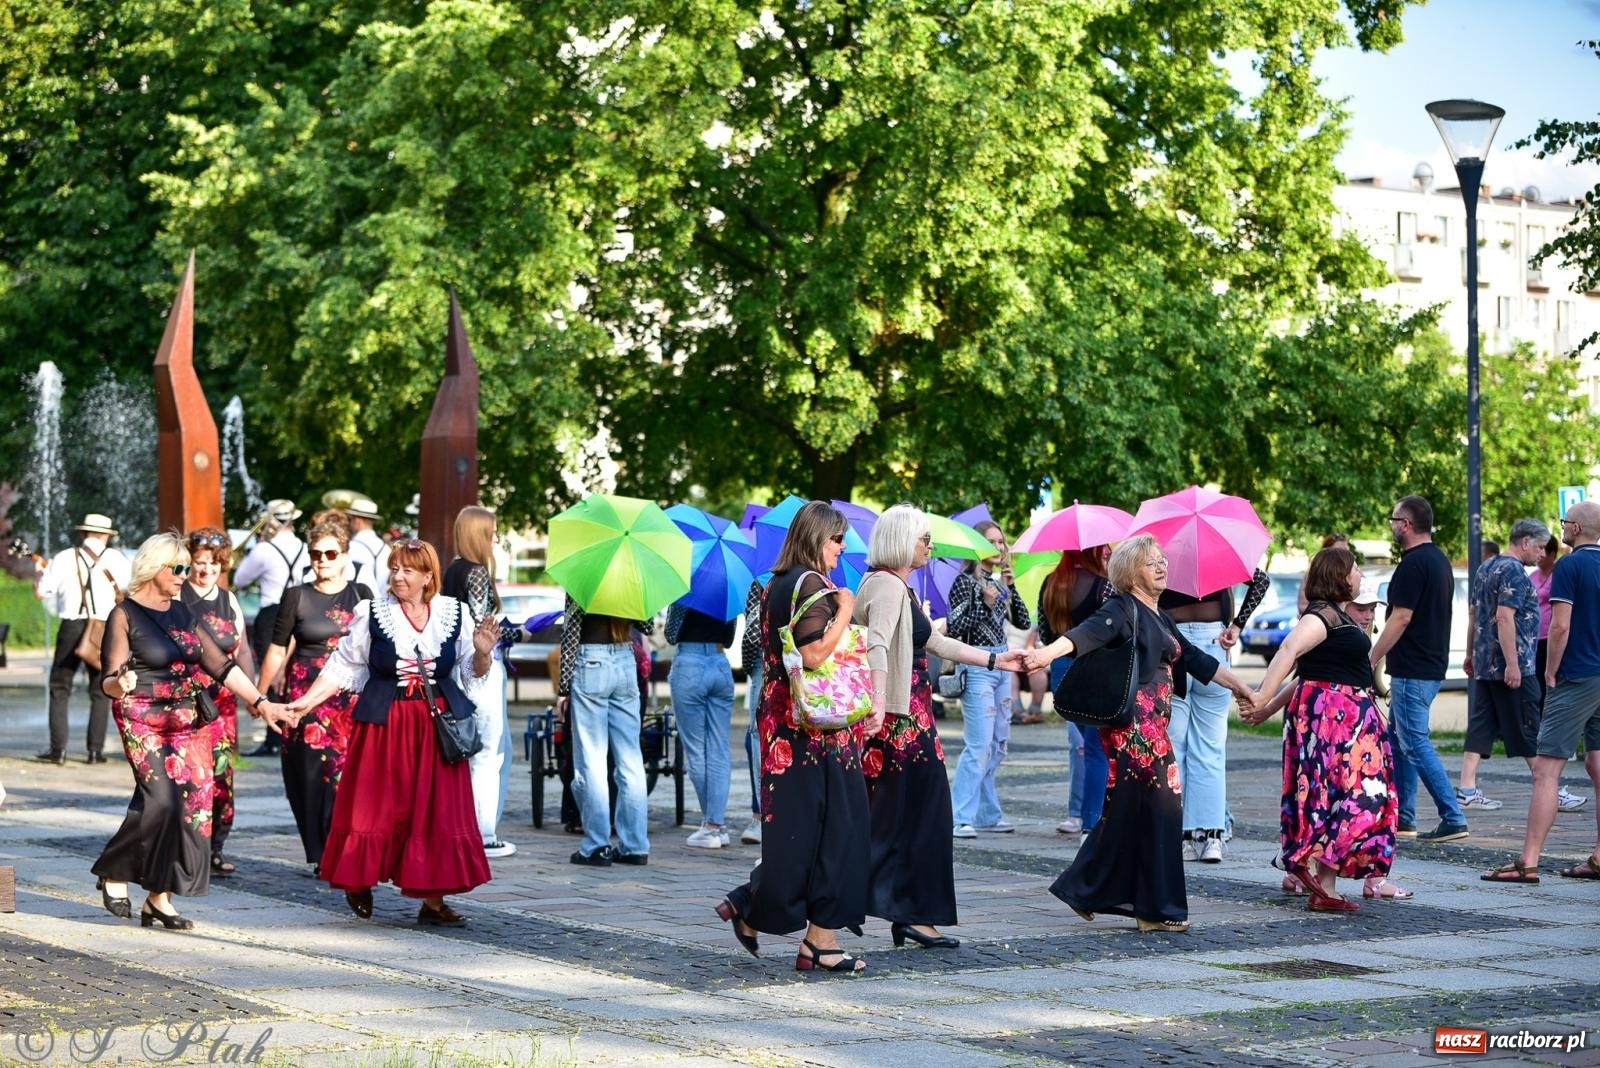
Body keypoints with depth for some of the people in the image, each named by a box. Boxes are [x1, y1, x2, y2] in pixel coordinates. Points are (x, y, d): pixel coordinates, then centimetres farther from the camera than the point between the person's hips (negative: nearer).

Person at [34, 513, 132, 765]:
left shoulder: (64, 558, 3)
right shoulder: (115, 559, 2)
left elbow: (40, 592, 2)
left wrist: (41, 572, 21)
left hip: (71, 627, 0)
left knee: (59, 688, 9)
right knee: (101, 692, 10)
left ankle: (58, 749, 2)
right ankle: (95, 750, 4)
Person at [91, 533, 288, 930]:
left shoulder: (182, 611, 12)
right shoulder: (125, 615, -5)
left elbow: (220, 666, 14)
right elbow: (109, 680, -8)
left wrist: (260, 702, 8)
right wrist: (120, 685, -32)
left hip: (189, 724, 6)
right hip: (145, 723, -6)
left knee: (193, 808, -3)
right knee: (162, 799, -21)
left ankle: (159, 899, 4)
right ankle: (114, 874, 0)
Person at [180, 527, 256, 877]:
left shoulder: (229, 601, 15)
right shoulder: (176, 598, -2)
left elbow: (241, 652, 19)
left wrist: (253, 693, 9)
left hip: (222, 699, 5)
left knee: (221, 772, 2)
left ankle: (215, 849, 9)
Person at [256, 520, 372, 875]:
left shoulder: (361, 594, 9)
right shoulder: (296, 597, 5)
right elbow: (277, 649, 9)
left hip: (353, 696, 1)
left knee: (350, 774, -7)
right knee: (313, 773, -3)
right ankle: (323, 855, 4)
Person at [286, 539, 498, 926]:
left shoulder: (454, 614, 4)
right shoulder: (371, 614, -1)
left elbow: (472, 676, 9)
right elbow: (343, 667, 4)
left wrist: (482, 653, -11)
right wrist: (307, 701, -2)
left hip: (437, 726, 1)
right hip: (383, 724, -1)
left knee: (438, 812, 0)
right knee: (376, 807, 2)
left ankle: (433, 900, 6)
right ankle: (358, 883, 22)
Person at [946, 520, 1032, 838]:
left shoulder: (1000, 582, 13)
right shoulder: (966, 581, -7)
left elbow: (1024, 621, 7)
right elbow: (954, 629, -12)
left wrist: (1011, 587, -2)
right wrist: (985, 603, -18)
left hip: (1002, 665, 8)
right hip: (977, 665, -8)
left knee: (999, 745, 10)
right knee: (979, 745, -13)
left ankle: (988, 814, 18)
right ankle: (960, 818, -11)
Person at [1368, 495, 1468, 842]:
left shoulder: (1413, 564, -17)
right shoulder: (1439, 560, 14)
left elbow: (1400, 618, -21)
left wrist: (1370, 661, -15)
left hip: (1412, 670, -10)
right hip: (1432, 665, 10)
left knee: (1415, 744, -8)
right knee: (1398, 738, 16)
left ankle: (1453, 819, -12)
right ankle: (1401, 818, 19)